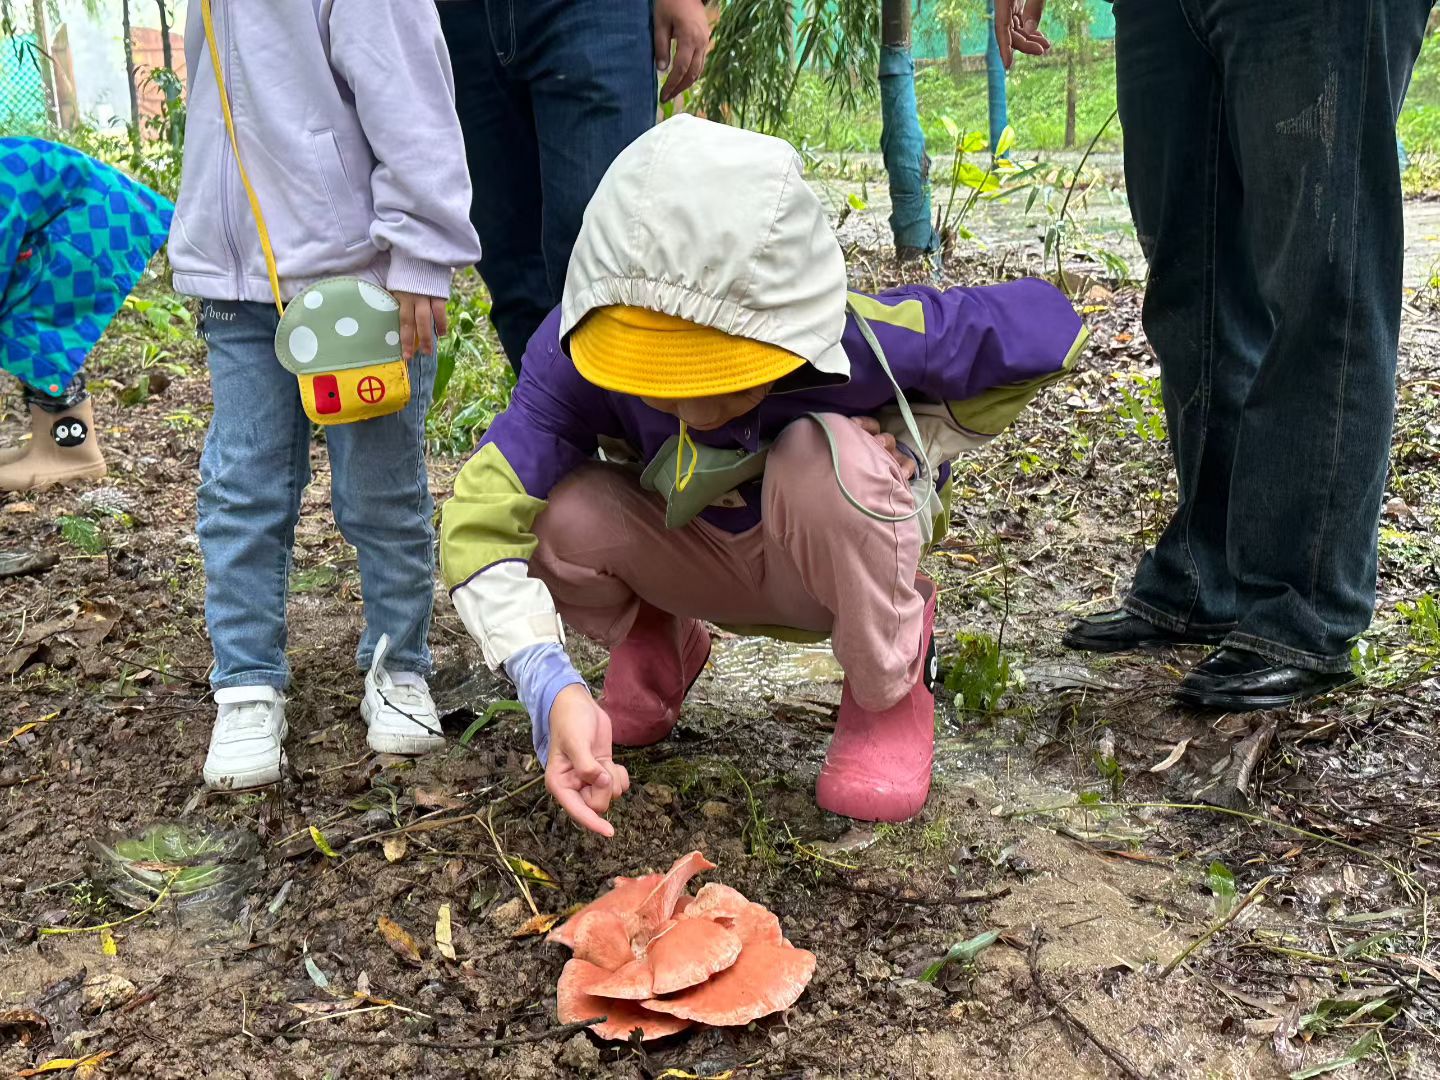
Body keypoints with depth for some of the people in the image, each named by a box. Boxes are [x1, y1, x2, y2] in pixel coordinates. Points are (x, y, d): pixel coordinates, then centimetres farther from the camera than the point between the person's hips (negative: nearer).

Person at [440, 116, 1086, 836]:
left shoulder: (865, 341, -34)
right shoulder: (578, 354, -30)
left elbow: (1049, 327, -17)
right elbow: (482, 517, -36)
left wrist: (910, 445, -22)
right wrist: (552, 690, -48)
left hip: (848, 565, -2)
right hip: (702, 561, 3)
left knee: (826, 458, -37)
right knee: (552, 509, -26)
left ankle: (889, 688, -8)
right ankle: (654, 641, 10)